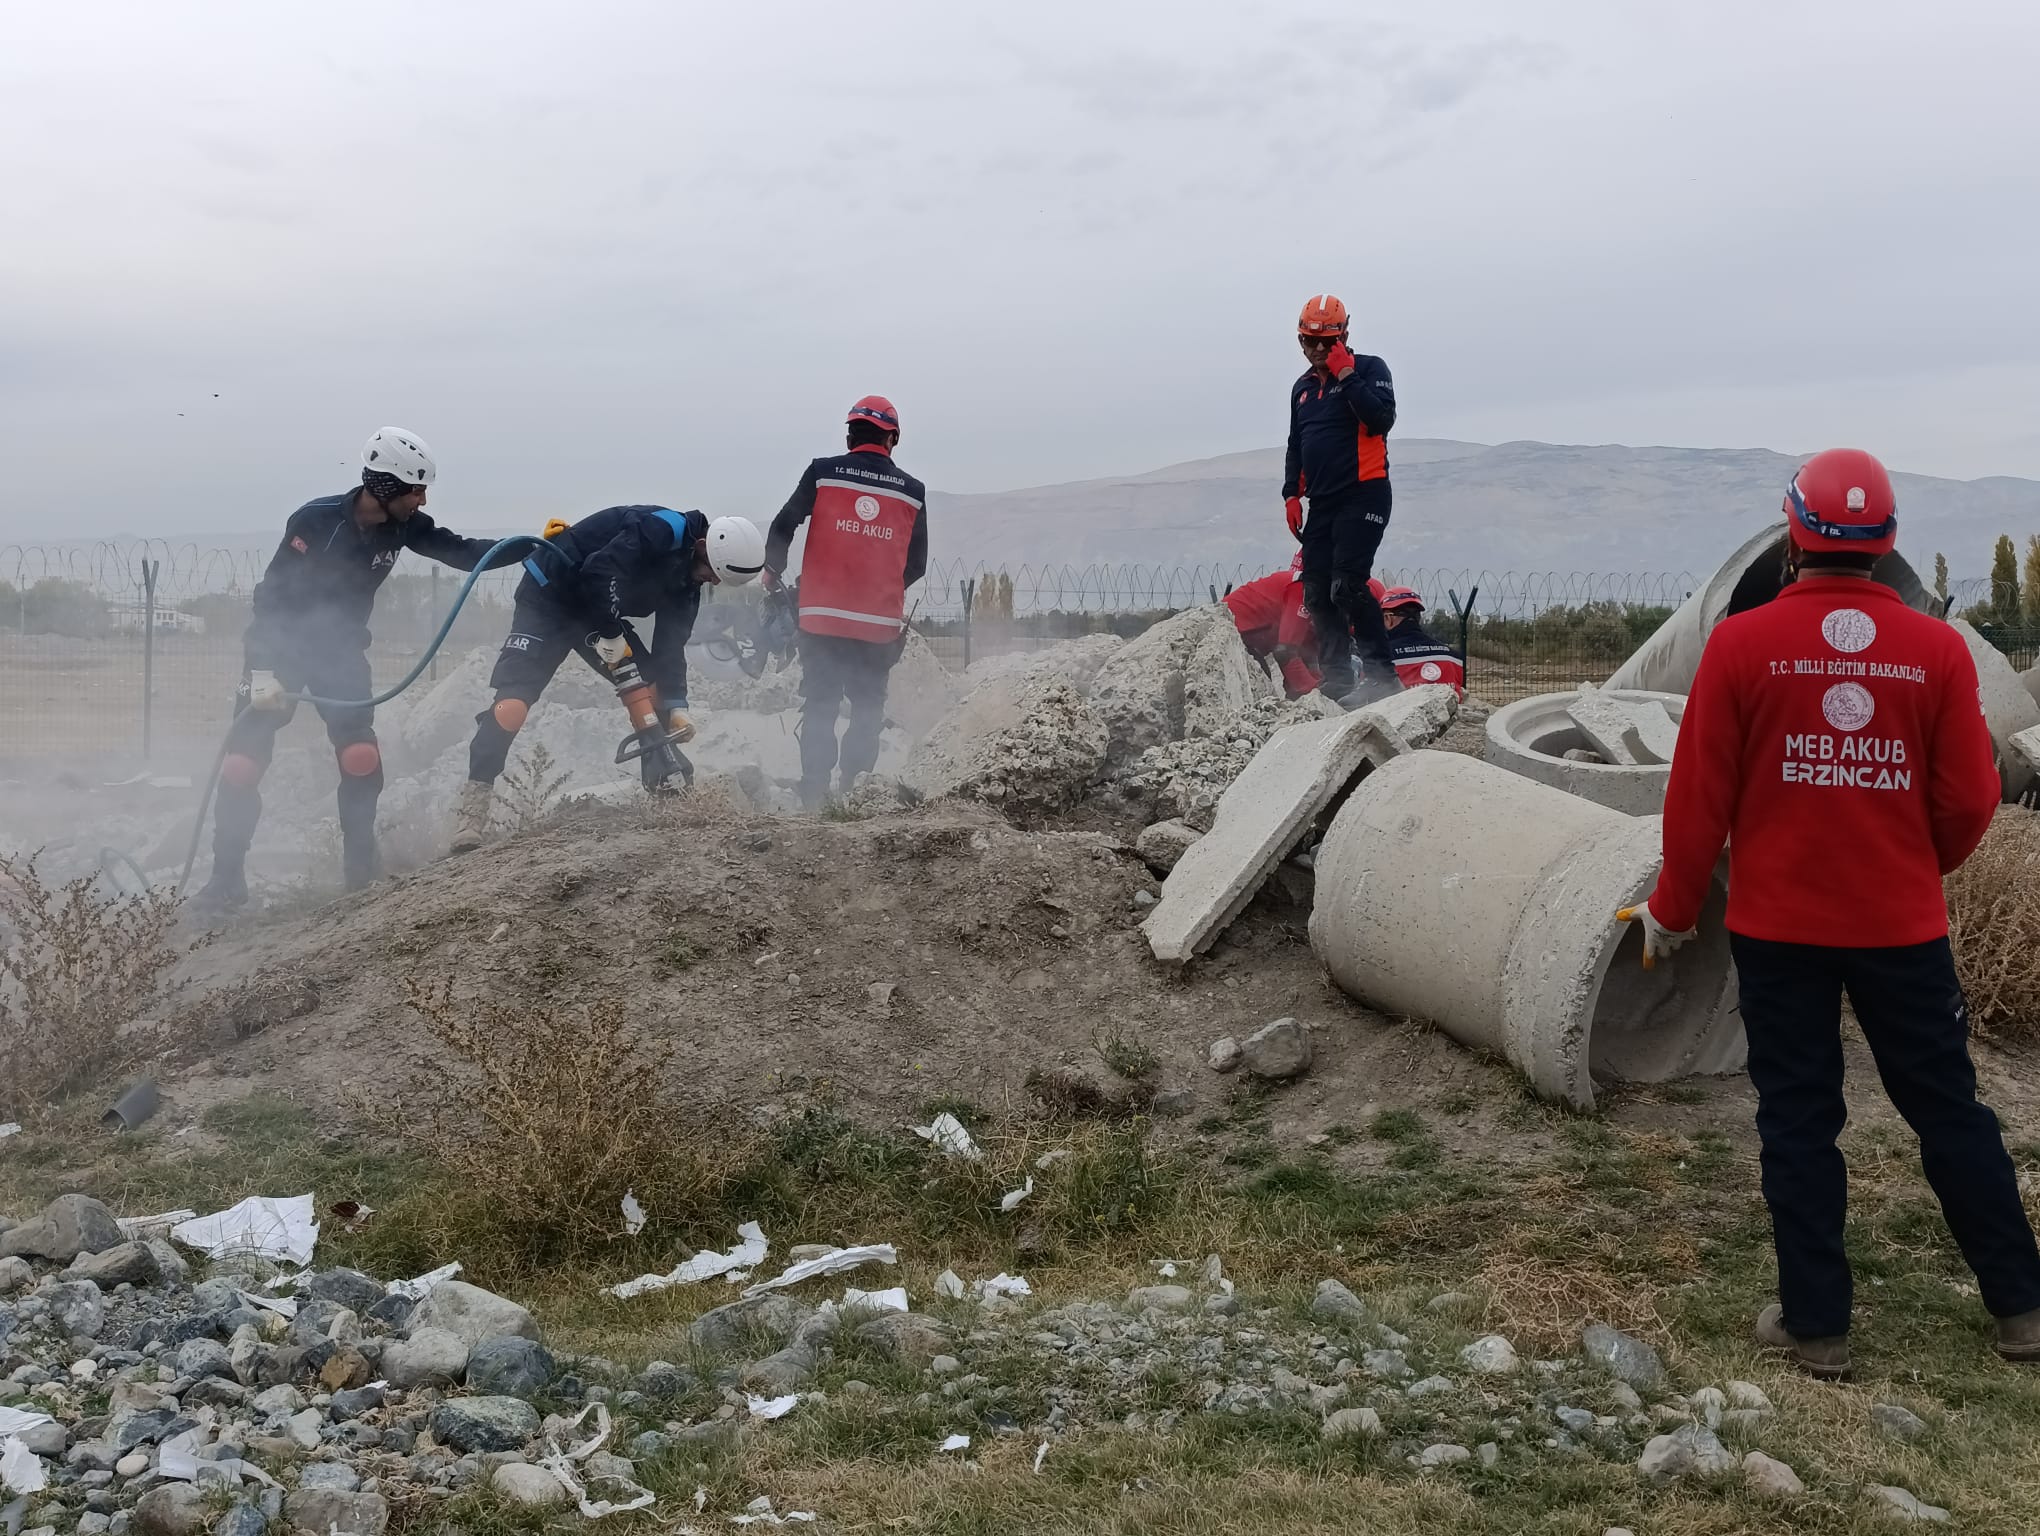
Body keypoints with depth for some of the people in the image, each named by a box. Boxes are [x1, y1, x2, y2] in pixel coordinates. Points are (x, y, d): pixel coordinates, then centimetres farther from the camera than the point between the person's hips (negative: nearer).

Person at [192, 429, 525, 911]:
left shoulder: (402, 525, -9)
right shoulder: (317, 521, -24)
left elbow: (462, 553, -3)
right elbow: (271, 593, -21)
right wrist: (263, 669, -26)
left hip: (340, 650, 4)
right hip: (280, 645, -4)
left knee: (362, 760, -13)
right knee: (243, 762, -9)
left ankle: (361, 869, 1)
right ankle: (227, 877, 1)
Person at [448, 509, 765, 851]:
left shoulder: (687, 584, 2)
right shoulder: (662, 529, -25)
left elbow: (670, 645, 3)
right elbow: (599, 572, -34)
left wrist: (676, 706, -7)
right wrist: (611, 634, -26)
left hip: (601, 613, 9)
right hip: (549, 599, -9)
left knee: (650, 689, 0)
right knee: (513, 703, -19)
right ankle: (474, 800, -13)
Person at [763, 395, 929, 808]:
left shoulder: (823, 473, -2)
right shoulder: (912, 491, 4)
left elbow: (783, 526, -1)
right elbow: (916, 565, 10)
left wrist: (773, 570, 17)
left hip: (823, 615, -1)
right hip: (881, 623, 1)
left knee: (819, 707, 7)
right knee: (868, 710, 14)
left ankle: (814, 794, 2)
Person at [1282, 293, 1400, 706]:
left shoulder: (1369, 369, -1)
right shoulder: (1302, 388, 20)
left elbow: (1381, 420, -17)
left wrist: (1346, 377, -15)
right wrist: (1291, 493, 16)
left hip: (1363, 495, -7)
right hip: (1321, 502, 7)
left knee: (1346, 586, -20)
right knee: (1317, 595, 1)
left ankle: (1381, 674, -13)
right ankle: (1336, 683, 4)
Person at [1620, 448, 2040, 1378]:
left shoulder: (1741, 644, -11)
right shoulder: (1937, 649, -5)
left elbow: (1699, 797, -8)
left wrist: (1672, 911, 5)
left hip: (1778, 926, -1)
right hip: (1903, 927, 2)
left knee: (1798, 1120, 8)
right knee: (1947, 1110, 14)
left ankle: (1816, 1325, 13)